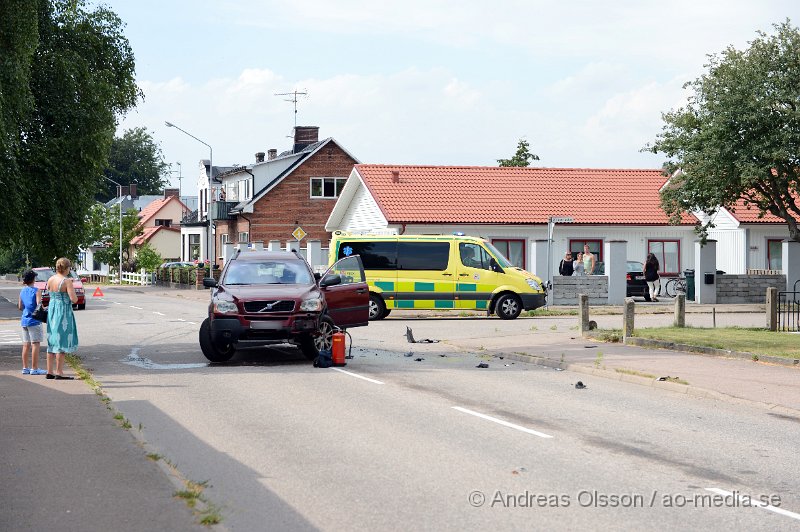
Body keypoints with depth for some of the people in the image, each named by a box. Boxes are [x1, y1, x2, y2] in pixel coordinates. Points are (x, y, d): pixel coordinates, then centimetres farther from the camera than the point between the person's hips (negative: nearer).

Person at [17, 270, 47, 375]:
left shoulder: (22, 291, 10)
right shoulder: (36, 291, -10)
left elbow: (20, 307, 14)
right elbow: (39, 305, -19)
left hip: (24, 321, 7)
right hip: (34, 321, -7)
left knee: (26, 345, 11)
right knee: (35, 344, -4)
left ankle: (25, 368, 15)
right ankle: (34, 369, -5)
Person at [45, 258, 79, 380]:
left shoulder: (50, 280, 4)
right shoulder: (67, 281, -15)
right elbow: (74, 299, -19)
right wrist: (75, 296, 2)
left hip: (51, 311, 7)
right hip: (63, 313, -7)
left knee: (52, 342, 14)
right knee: (62, 342, -2)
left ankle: (50, 371, 17)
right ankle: (59, 373, -1)